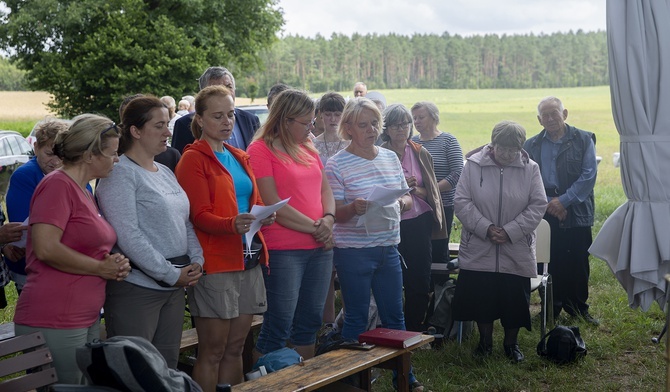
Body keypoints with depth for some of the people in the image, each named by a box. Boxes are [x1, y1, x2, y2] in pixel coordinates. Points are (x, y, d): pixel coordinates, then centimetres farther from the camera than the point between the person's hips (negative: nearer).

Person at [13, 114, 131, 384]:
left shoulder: (83, 191, 16)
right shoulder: (57, 185, -13)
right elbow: (46, 248, -23)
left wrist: (115, 264, 7)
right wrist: (102, 268, -12)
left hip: (86, 320, 9)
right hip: (54, 323, -9)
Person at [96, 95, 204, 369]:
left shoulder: (166, 173, 15)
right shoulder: (120, 173, -12)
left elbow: (185, 222, 19)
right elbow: (128, 236, -19)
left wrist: (196, 261, 2)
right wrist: (171, 274, -16)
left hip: (174, 288, 8)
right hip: (136, 288, -8)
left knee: (168, 367, 13)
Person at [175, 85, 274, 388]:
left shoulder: (240, 158, 17)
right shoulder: (193, 159, -5)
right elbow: (199, 216, -12)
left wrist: (263, 216, -5)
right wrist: (232, 224, -31)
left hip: (247, 259, 7)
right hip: (215, 261, -7)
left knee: (235, 348, 11)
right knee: (212, 351, -2)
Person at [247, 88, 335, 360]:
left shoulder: (308, 149, 15)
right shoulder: (261, 150, -8)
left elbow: (325, 188, 16)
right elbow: (274, 205, -15)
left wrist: (328, 220, -5)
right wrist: (314, 227, -12)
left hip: (320, 248, 7)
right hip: (282, 250, -7)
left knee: (310, 322, 14)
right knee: (278, 328, -4)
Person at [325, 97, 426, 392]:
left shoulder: (390, 158, 8)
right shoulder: (336, 165, -8)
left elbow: (407, 198, 13)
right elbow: (335, 214, -9)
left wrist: (404, 203, -10)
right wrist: (354, 208, -30)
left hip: (388, 248, 5)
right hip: (354, 252, -5)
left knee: (394, 315, 12)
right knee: (356, 318, 3)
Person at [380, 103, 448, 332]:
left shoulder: (420, 153, 7)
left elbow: (431, 191, 9)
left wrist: (416, 189, -11)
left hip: (419, 222, 3)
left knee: (420, 280, 4)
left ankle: (414, 329, 17)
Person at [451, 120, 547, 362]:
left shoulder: (530, 169, -2)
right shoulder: (474, 165, -5)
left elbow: (538, 205, -4)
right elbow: (461, 202, -7)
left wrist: (510, 231, -14)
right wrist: (486, 228, -16)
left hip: (516, 250, 1)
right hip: (479, 249, 0)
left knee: (515, 299, 8)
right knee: (480, 297, 7)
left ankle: (511, 343, 28)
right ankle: (485, 340, 28)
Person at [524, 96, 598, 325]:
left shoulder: (583, 140, 3)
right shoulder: (532, 146, 9)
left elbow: (588, 175, -5)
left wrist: (564, 200, -13)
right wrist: (549, 204, -9)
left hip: (576, 211, -1)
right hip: (545, 213, 1)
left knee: (578, 262, 3)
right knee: (550, 262, 1)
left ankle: (578, 307, 17)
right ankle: (552, 308, 14)